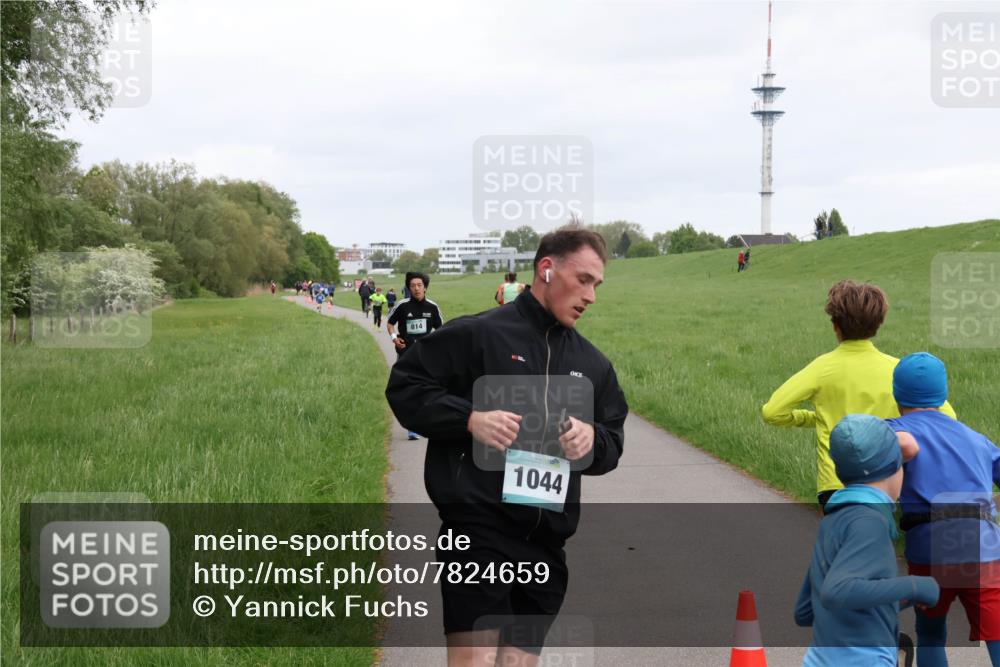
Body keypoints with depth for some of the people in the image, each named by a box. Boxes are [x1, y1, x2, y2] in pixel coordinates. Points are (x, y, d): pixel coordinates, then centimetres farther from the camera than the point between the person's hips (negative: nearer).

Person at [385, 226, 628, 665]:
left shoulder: (592, 364, 17)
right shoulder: (477, 334, -1)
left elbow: (613, 444, 22)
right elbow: (404, 386, -1)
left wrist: (592, 439, -2)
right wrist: (469, 418, -15)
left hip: (545, 543, 6)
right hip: (477, 529, -6)